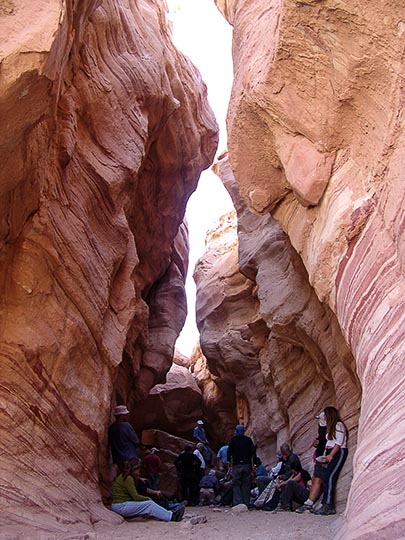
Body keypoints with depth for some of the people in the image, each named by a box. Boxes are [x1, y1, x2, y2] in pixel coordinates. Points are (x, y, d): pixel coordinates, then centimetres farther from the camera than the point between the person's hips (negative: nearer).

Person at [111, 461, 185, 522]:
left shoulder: (123, 476, 17)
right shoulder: (128, 478, -14)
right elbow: (135, 496, -16)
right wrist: (148, 498, -1)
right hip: (120, 506, -9)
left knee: (149, 505, 0)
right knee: (149, 504, -15)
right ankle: (171, 516, -13)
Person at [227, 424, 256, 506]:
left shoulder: (233, 439, 1)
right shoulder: (248, 439, 7)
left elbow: (229, 451, -3)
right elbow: (253, 451, 4)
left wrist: (229, 461, 8)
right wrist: (253, 462, 8)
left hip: (237, 465, -2)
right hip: (247, 465, 2)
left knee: (236, 484, 2)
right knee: (246, 485, 6)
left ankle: (238, 502, -10)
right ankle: (246, 503, 4)